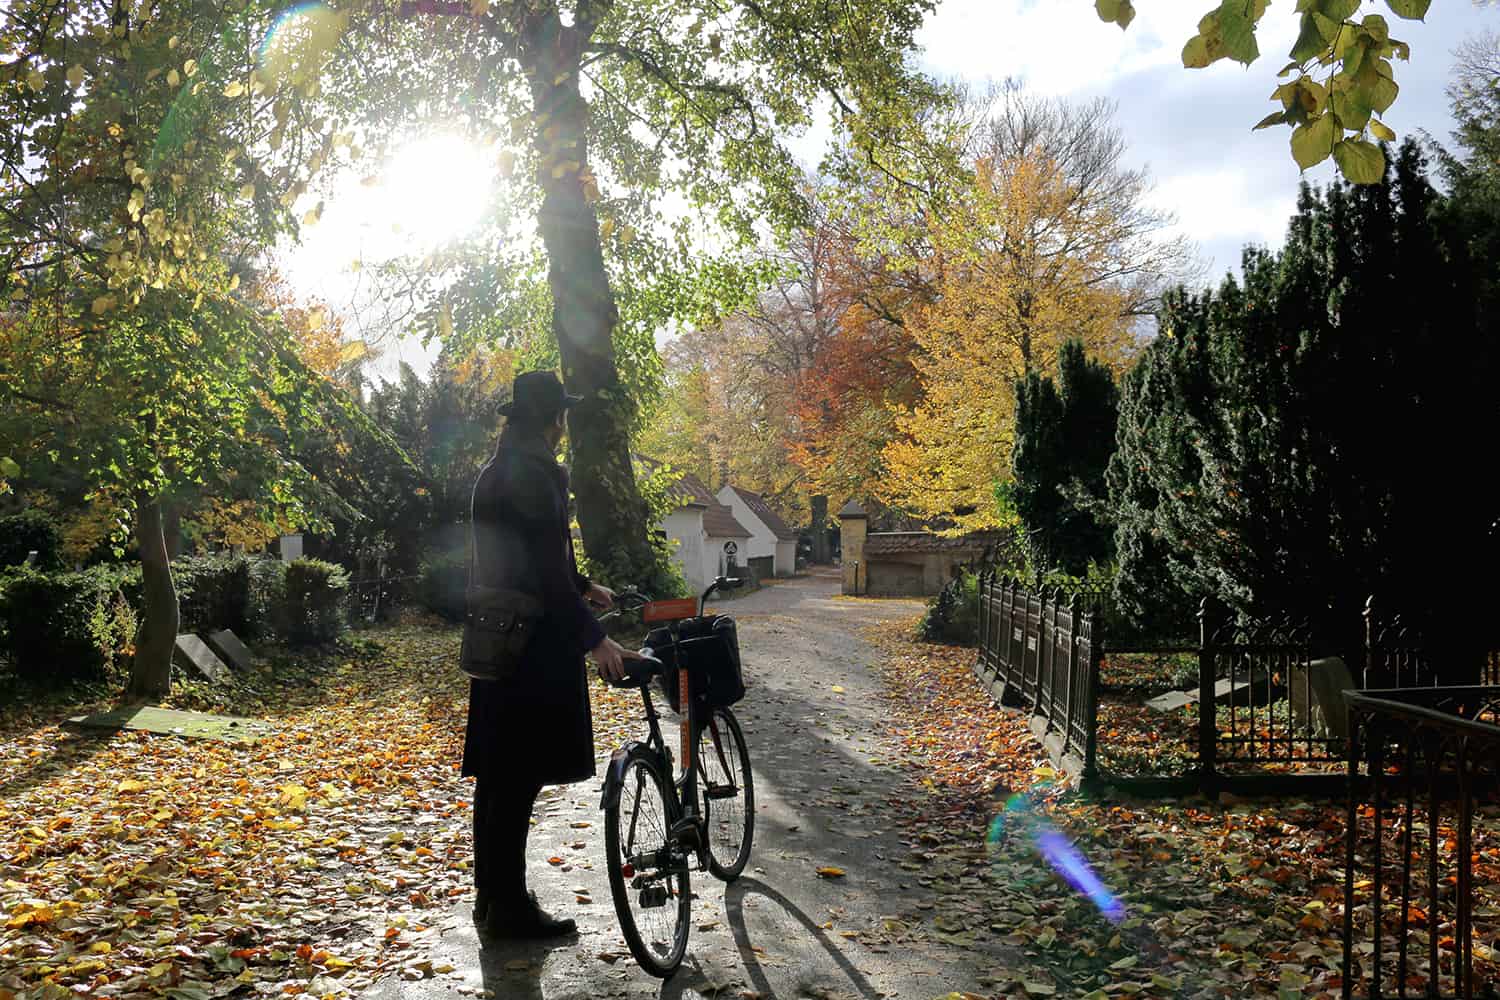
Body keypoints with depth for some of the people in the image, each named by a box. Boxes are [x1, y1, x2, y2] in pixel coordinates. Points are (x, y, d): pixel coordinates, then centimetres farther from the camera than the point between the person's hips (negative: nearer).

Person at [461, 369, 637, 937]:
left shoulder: (497, 473, 15)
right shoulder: (531, 476, -17)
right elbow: (545, 571, -21)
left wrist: (583, 587, 35)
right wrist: (594, 638, -18)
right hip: (531, 645, -10)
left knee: (499, 774, 16)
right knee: (519, 776, -2)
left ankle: (493, 896, 27)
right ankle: (509, 907, 7)